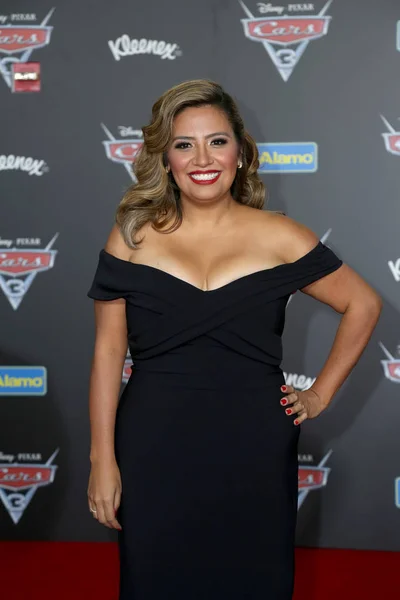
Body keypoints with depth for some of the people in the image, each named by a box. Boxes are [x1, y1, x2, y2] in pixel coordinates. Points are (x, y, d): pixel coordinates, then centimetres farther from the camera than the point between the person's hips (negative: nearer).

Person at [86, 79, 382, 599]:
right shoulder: (133, 236, 0)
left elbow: (363, 305, 9)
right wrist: (103, 459, -1)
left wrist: (321, 394, 6)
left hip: (253, 449, 0)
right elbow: (109, 350, 0)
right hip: (154, 451, 0)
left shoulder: (278, 237, -1)